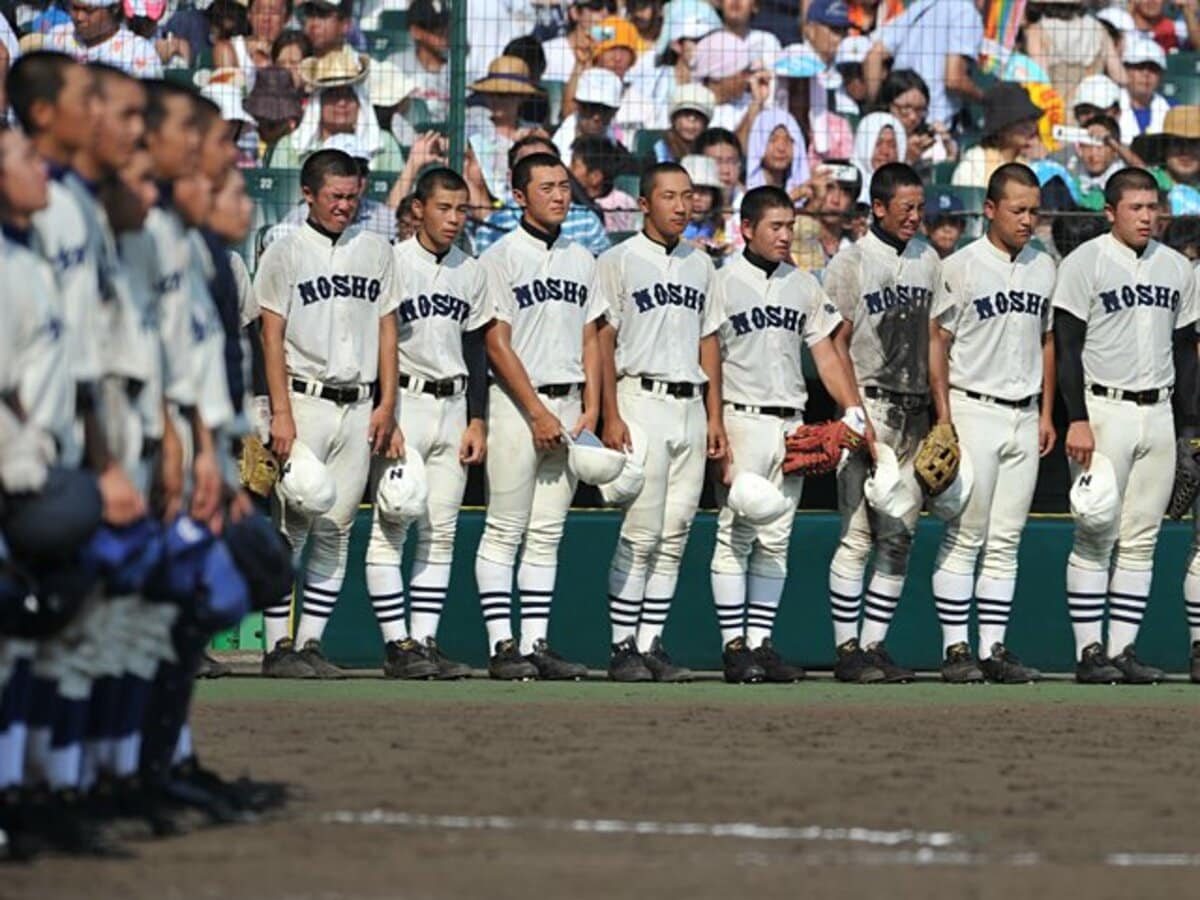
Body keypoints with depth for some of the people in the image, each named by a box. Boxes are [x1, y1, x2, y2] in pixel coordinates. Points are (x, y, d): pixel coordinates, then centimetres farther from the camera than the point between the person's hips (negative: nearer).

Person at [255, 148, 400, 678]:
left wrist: (387, 405, 7)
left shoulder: (375, 251, 14)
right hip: (305, 400, -4)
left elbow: (386, 329, 15)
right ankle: (278, 647, -6)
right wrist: (281, 413, -12)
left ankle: (311, 643, 6)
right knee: (292, 527, -8)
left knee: (336, 531, 3)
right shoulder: (285, 253, 1)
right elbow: (272, 336, -3)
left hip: (359, 409, 4)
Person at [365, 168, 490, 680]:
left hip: (453, 406, 6)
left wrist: (477, 421, 9)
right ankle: (397, 644, -8)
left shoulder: (471, 273, 12)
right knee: (391, 527, -8)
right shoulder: (392, 262, -5)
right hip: (403, 402, -6)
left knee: (441, 532, 4)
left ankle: (426, 640, 6)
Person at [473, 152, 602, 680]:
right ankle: (502, 646, -5)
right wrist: (537, 412, -14)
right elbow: (497, 343, -10)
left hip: (568, 407, 6)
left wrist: (591, 410, 4)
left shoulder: (581, 260, 14)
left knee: (548, 532, 6)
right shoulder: (501, 257, -5)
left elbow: (589, 339, 16)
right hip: (516, 403, -6)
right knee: (506, 530, -5)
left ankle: (536, 643, 8)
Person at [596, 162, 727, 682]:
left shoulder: (700, 265, 16)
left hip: (691, 406, 6)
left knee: (674, 538, 4)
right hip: (642, 400, -6)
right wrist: (610, 415, -13)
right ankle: (624, 647, -5)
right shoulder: (620, 261, -1)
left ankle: (652, 644, 8)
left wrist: (714, 416, 12)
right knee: (642, 533, -10)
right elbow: (603, 340, -5)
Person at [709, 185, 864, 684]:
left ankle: (761, 643, 9)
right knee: (736, 536, -5)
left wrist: (855, 412, 1)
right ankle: (734, 645, -3)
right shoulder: (723, 283, -3)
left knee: (775, 541, 6)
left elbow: (826, 354, 13)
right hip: (743, 419, -5)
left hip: (792, 426, 5)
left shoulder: (804, 286, 13)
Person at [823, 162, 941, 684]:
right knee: (859, 533, -8)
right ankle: (847, 648, -5)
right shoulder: (851, 263, -3)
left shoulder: (928, 261, 14)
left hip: (915, 414, 6)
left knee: (899, 538, 4)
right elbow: (835, 346, -5)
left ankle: (875, 644, 9)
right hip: (869, 408, -6)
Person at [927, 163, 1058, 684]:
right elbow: (937, 343, -4)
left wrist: (1047, 414, 12)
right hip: (974, 411, -5)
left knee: (1006, 542, 6)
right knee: (964, 537, -5)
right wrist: (944, 419, -10)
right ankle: (956, 649, -2)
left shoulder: (1043, 268, 11)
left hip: (1024, 418, 5)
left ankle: (993, 649, 9)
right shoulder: (961, 267, -6)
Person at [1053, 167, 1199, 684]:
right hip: (1103, 409, -5)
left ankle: (1123, 649, 7)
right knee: (1096, 536, -6)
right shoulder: (1085, 263, -4)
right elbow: (1067, 346, -8)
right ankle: (1089, 651, -3)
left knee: (1141, 540, 4)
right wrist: (1077, 420, -16)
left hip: (1158, 414, 5)